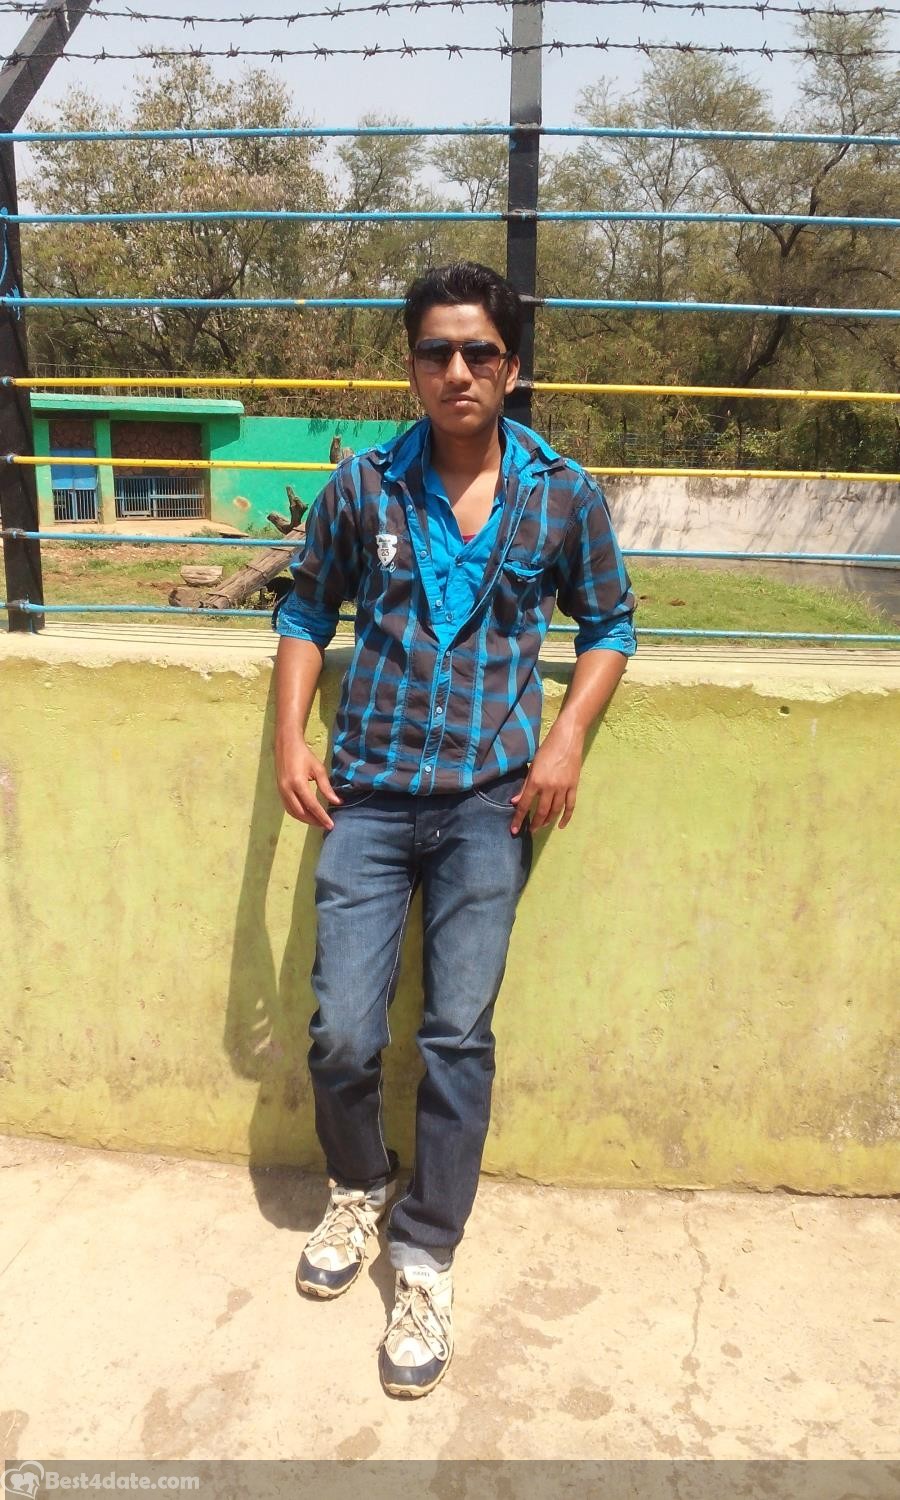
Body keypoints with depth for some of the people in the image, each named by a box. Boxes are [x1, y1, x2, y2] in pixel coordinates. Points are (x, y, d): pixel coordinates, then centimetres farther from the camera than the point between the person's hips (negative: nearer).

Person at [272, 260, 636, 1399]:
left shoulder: (564, 494, 1)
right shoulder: (364, 486, 2)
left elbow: (608, 624, 11)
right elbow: (307, 608, 13)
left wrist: (567, 739, -3)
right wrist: (290, 737, 1)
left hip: (489, 801, -1)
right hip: (368, 793, 1)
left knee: (458, 1037, 0)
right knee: (341, 1036, 0)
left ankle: (426, 1264, 20)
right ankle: (358, 1189, 32)